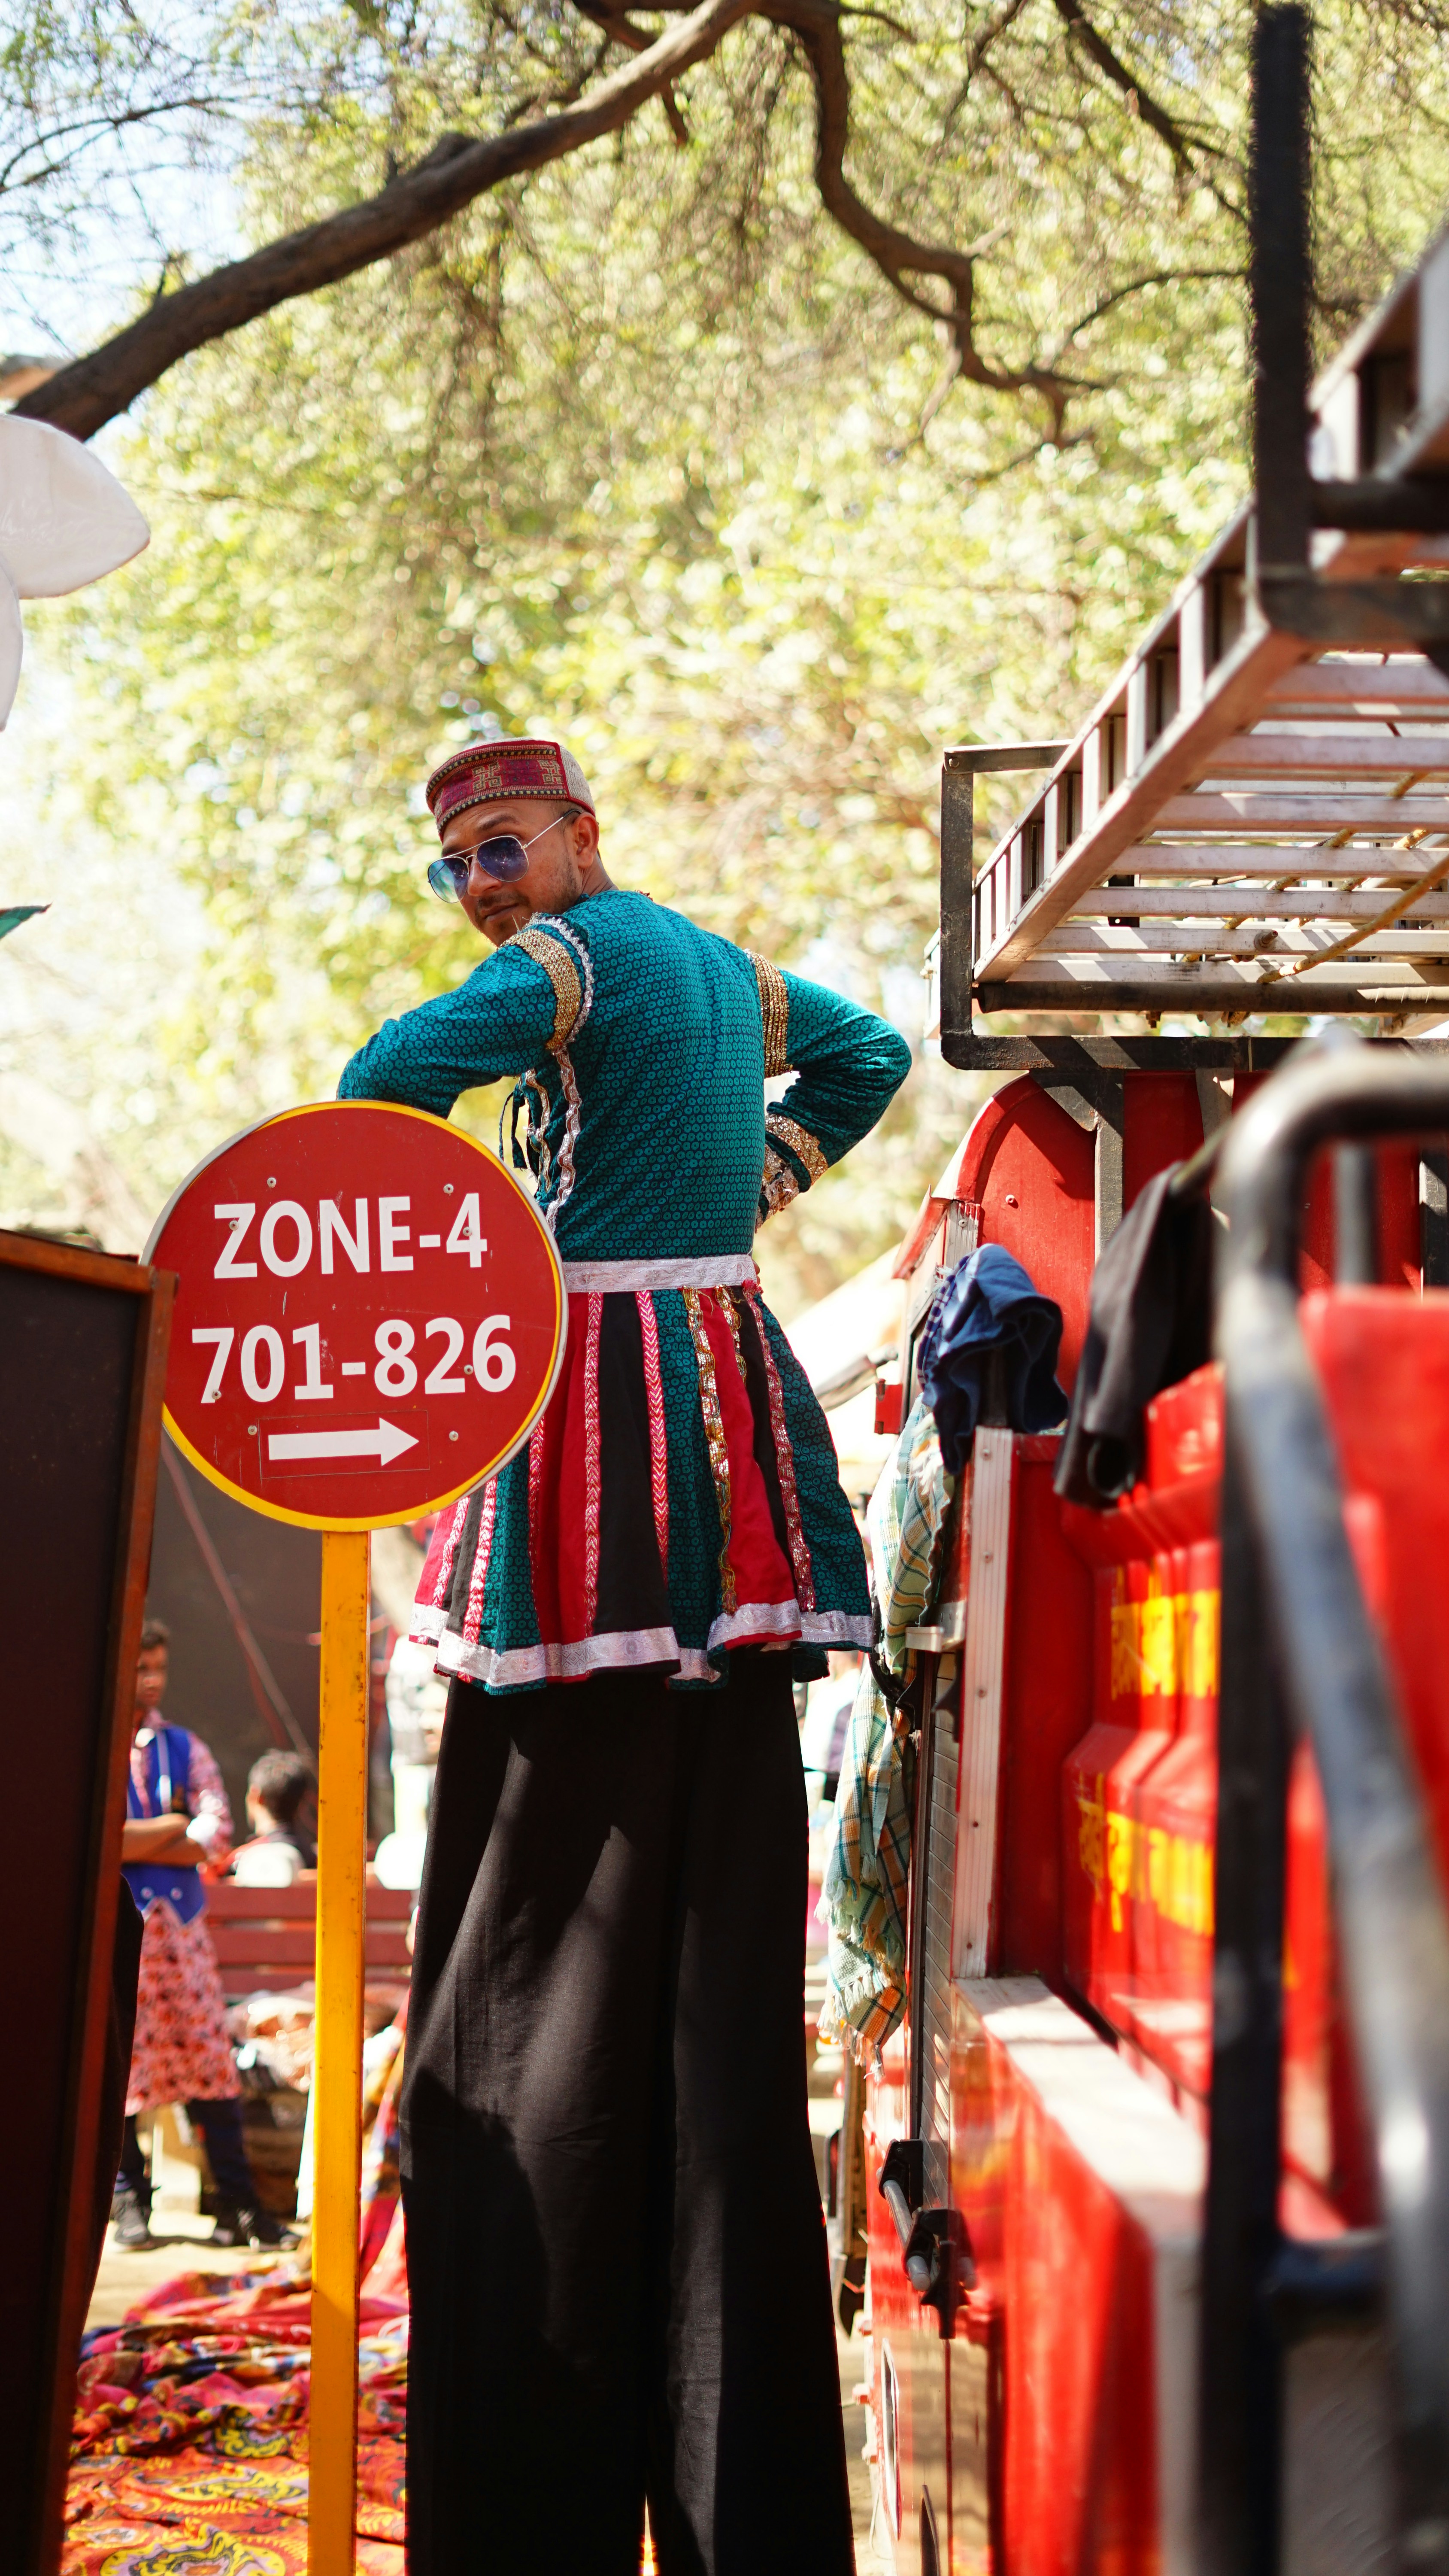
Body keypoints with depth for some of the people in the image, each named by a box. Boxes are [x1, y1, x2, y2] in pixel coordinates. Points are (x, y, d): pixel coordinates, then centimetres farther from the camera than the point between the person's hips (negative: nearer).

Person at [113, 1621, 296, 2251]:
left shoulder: (183, 1748, 12)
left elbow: (215, 1835, -1)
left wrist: (134, 1841, -10)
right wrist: (175, 1828, -10)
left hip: (178, 1924, 3)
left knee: (208, 2056, -1)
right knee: (116, 2062, 0)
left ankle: (238, 2204, 1)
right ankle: (129, 2200, 11)